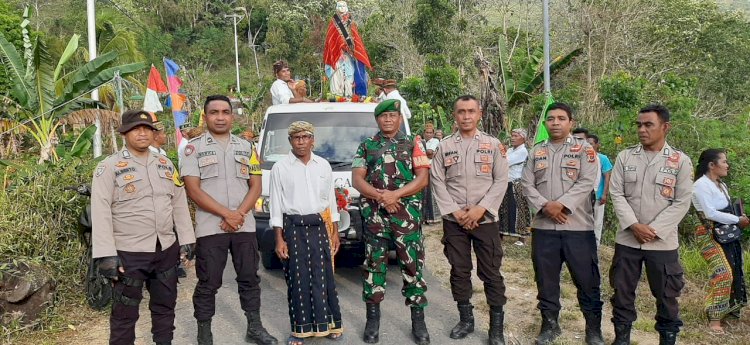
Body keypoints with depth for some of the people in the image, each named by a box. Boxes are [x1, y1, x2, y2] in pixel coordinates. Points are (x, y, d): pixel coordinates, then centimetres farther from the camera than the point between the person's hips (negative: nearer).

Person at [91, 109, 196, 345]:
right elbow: (100, 212, -13)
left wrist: (186, 240, 7)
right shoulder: (109, 167, -7)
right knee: (125, 313, 3)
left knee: (165, 307, 17)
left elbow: (179, 204, 13)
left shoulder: (165, 164, 11)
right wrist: (105, 254, -19)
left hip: (167, 249, 6)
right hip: (129, 253, -5)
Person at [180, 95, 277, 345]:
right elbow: (193, 190, -8)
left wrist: (239, 214, -10)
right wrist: (227, 214, -15)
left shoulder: (246, 147, 10)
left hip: (245, 227, 3)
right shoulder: (194, 148, 0)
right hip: (210, 228, -3)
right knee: (208, 283, 3)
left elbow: (256, 186, 6)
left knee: (249, 278, 11)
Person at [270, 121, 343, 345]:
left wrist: (335, 232, 9)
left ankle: (328, 324, 18)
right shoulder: (280, 167, 0)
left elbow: (330, 200, 12)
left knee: (323, 277, 5)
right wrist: (279, 239, -5)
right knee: (297, 279, 2)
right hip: (293, 227, -2)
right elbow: (276, 204, -1)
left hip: (319, 226, 2)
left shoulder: (324, 166, 8)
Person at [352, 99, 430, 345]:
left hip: (407, 214, -1)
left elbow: (423, 178, -1)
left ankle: (418, 320, 10)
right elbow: (357, 179, 3)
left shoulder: (413, 144, 8)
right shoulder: (366, 146, 11)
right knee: (374, 264, 4)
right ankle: (373, 318, 15)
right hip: (374, 215, 1)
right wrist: (379, 196, -13)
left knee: (412, 264, 1)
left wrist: (395, 195, -14)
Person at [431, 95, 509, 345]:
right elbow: (437, 181, 1)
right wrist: (455, 211, -9)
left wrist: (480, 209, -12)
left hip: (485, 219, -1)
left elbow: (501, 180, -2)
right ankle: (466, 320, 24)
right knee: (459, 270, 9)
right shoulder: (444, 146, 5)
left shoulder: (493, 144, 3)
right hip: (454, 220, 1)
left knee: (491, 273, 1)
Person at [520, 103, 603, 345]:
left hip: (578, 226, -3)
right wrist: (544, 206, -12)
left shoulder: (584, 149, 1)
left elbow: (586, 183, -10)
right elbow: (527, 184, 4)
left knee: (587, 280, 4)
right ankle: (550, 324, 27)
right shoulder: (536, 152, 10)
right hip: (543, 226, 3)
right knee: (546, 279, 11)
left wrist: (561, 204, -18)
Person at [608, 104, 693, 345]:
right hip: (627, 239, 2)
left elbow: (682, 202, -5)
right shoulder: (625, 157, 3)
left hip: (663, 242, -2)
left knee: (666, 295, 7)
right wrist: (634, 225, -13)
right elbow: (616, 193, -1)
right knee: (622, 291, 10)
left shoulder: (680, 161, -1)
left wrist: (654, 230, -13)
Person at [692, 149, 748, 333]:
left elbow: (726, 211, 11)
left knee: (734, 273, 12)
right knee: (723, 273, -17)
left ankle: (728, 310, 28)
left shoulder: (721, 185, 15)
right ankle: (714, 318, -11)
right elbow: (710, 213, -20)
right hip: (711, 235, -9)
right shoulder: (701, 185, -13)